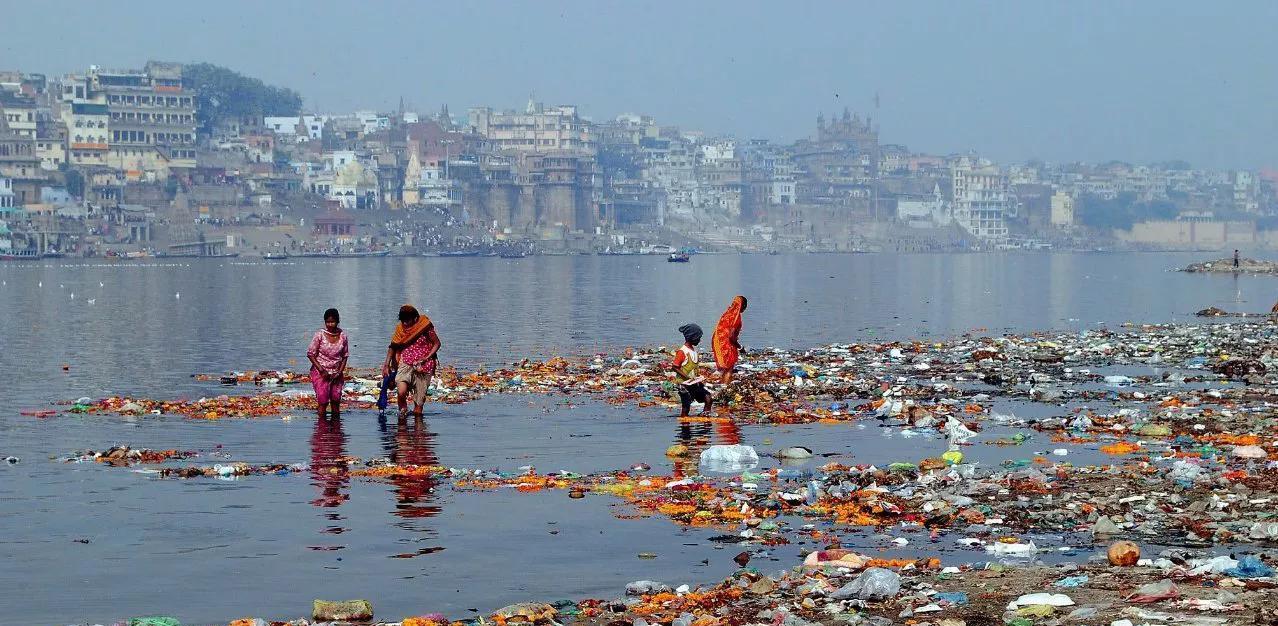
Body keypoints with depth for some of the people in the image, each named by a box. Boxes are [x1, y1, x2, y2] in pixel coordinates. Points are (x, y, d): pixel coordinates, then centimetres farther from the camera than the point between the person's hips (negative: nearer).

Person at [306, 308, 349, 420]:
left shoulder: (343, 336, -1)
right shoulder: (320, 334, -10)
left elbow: (345, 356, 9)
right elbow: (310, 354, -8)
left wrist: (340, 371, -4)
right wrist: (321, 370, -14)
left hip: (336, 373, 3)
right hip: (320, 372, -3)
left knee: (336, 401, 4)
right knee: (323, 402, -8)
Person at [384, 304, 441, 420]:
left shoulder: (425, 326, -7)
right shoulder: (400, 329, 1)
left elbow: (436, 344, 1)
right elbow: (393, 347, 11)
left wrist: (425, 358, -10)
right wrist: (386, 365, 4)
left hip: (423, 366, -1)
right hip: (406, 363, 1)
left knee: (419, 398, 0)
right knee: (401, 392, -21)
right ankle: (403, 409, 7)